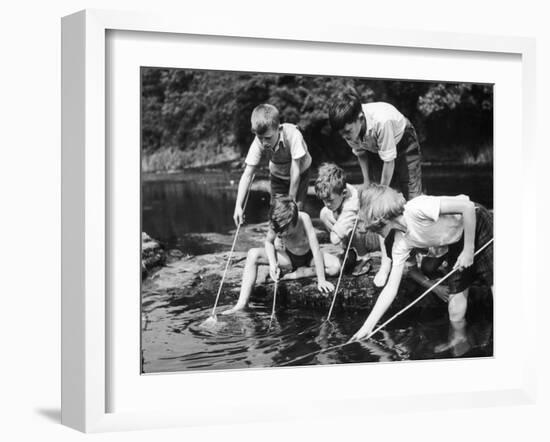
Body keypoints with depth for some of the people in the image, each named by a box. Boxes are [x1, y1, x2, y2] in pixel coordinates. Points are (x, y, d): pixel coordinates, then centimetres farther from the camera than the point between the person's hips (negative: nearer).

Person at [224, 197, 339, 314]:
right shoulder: (276, 223, -26)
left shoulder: (304, 219, -35)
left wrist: (321, 281, -35)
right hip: (288, 257, 1)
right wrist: (273, 263, -24)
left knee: (336, 267, -31)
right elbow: (269, 242, -6)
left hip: (308, 256, -1)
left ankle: (297, 274, -15)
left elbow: (316, 249, -33)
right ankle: (241, 304, -26)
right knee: (253, 254, -23)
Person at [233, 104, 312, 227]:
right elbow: (247, 175, -28)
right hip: (277, 176, 2)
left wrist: (291, 200, -26)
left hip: (300, 173, -2)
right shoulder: (258, 144, -30)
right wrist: (238, 206, -36)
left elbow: (295, 171, -33)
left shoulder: (292, 135, -40)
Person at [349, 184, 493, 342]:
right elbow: (391, 288, -5)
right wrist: (367, 326, -9)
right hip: (457, 243, 7)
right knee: (456, 311, 2)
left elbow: (468, 206, -29)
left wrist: (469, 249, -23)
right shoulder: (401, 243, -9)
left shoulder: (416, 208, -31)